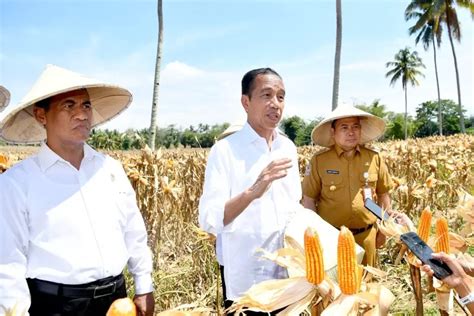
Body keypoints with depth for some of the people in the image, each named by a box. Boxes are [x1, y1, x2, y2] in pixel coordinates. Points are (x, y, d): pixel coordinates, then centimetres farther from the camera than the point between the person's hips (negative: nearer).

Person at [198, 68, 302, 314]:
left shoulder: (288, 148, 5)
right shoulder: (225, 150, -13)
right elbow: (208, 220, -20)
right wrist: (252, 192, -33)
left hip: (288, 274, 5)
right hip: (244, 280, -5)